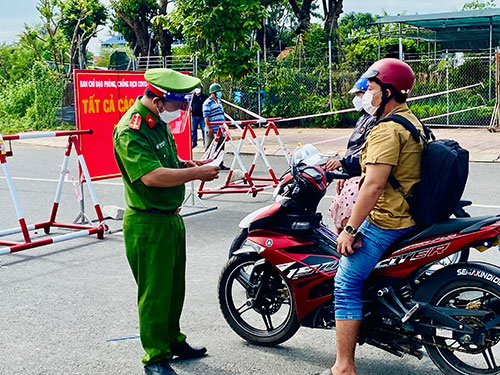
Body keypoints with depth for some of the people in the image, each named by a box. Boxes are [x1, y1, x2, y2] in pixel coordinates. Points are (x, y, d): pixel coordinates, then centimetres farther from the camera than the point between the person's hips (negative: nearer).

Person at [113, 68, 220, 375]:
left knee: (174, 285, 20)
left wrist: (185, 163, 6)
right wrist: (197, 173, -26)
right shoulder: (131, 131, -22)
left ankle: (173, 341, 36)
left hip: (171, 217, 10)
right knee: (155, 291, 0)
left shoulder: (159, 122, 9)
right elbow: (151, 175, -32)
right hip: (148, 224, -10)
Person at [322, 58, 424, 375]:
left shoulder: (388, 130, -19)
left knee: (347, 283, -9)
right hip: (406, 215, 11)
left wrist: (350, 229, -22)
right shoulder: (410, 120, 13)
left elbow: (374, 184, -25)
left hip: (384, 220, -11)